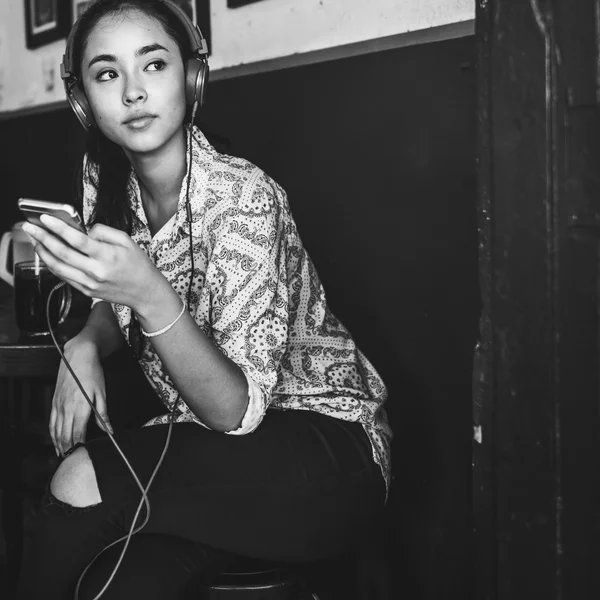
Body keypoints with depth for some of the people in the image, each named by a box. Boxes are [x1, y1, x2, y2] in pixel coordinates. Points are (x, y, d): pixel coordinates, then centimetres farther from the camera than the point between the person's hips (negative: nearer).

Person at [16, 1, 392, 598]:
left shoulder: (243, 197, -21)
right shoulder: (104, 179, -2)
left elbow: (236, 411, -23)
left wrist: (150, 296, -38)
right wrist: (85, 345, -11)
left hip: (327, 445, -5)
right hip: (207, 446, 5)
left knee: (83, 481, -24)